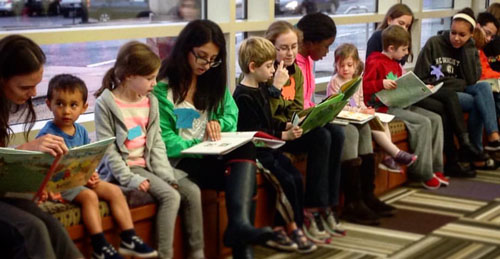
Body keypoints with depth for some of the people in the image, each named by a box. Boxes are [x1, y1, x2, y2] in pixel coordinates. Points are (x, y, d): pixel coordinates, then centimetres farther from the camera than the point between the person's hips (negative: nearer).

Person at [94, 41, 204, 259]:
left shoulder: (151, 102, 9)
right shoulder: (106, 103, -11)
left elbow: (157, 143, 9)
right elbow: (107, 148, -13)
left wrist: (166, 174, -3)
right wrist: (128, 178, -20)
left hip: (149, 164, 7)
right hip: (126, 167, -7)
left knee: (192, 191, -8)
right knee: (170, 196, -25)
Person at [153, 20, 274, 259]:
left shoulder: (213, 81, 14)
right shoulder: (162, 89, -8)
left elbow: (231, 116, 11)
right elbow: (164, 141, -13)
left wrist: (218, 124, -12)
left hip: (212, 157, 6)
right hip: (181, 163, -6)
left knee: (245, 148, -29)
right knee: (239, 173, -29)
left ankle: (239, 224, -43)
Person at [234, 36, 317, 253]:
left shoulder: (261, 89, 14)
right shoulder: (243, 96, -16)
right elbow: (253, 133, -21)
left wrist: (287, 126, 7)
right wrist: (284, 135, -23)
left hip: (268, 148, 9)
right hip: (253, 152, -9)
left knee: (297, 177, -4)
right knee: (286, 180, -18)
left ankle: (294, 226, 1)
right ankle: (288, 227, -4)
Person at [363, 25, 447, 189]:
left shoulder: (395, 64, 21)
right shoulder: (375, 63, -8)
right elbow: (363, 86, -17)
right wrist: (382, 84, -29)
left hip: (400, 104, 10)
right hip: (383, 107, -10)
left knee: (435, 119, -3)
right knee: (423, 122, -23)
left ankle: (435, 168, -3)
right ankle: (424, 173, -19)